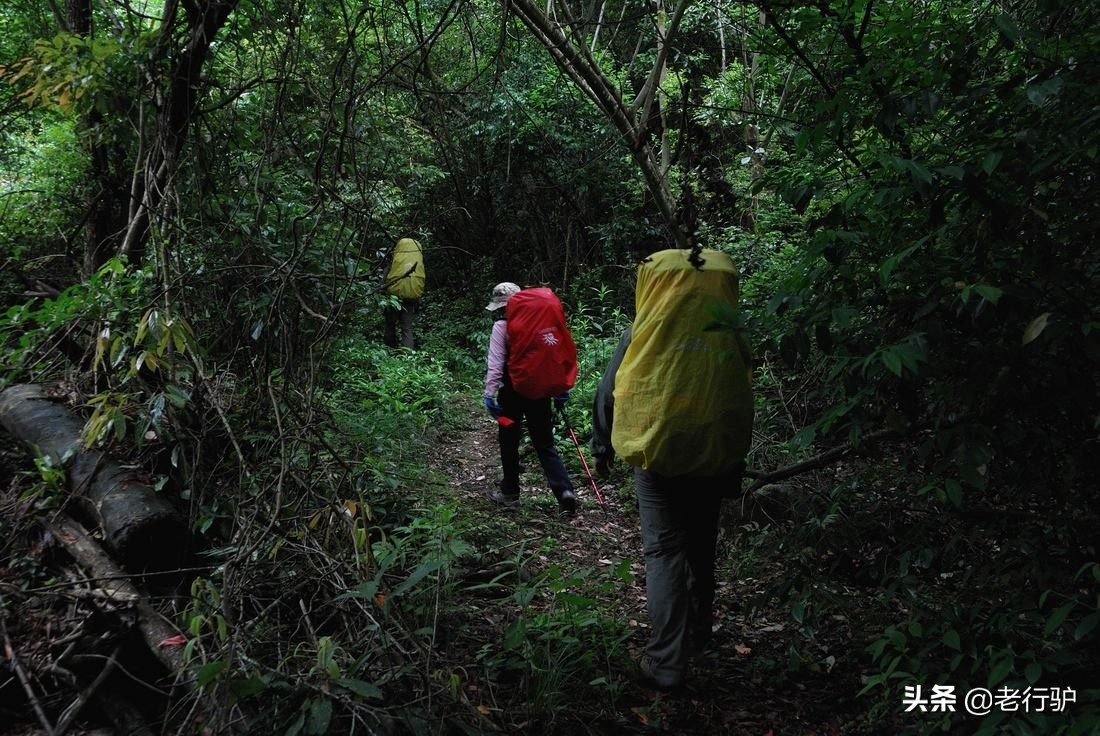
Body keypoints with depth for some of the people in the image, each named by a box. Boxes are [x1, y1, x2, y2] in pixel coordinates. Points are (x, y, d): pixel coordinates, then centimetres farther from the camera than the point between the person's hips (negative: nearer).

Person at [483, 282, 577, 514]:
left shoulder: (501, 326, -7)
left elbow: (495, 363, -16)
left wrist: (490, 393, -17)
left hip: (512, 391, -4)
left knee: (509, 443, 12)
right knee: (545, 444, 8)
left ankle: (509, 493, 22)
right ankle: (565, 490, -9)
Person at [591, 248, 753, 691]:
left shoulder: (645, 333, -6)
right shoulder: (730, 337, 0)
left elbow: (609, 393, -1)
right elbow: (741, 407, 5)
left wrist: (602, 449, 12)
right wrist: (735, 468, 16)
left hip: (658, 459, -3)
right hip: (713, 462, 3)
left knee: (665, 553, 2)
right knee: (701, 550, 19)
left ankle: (666, 663, -2)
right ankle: (698, 634, 37)